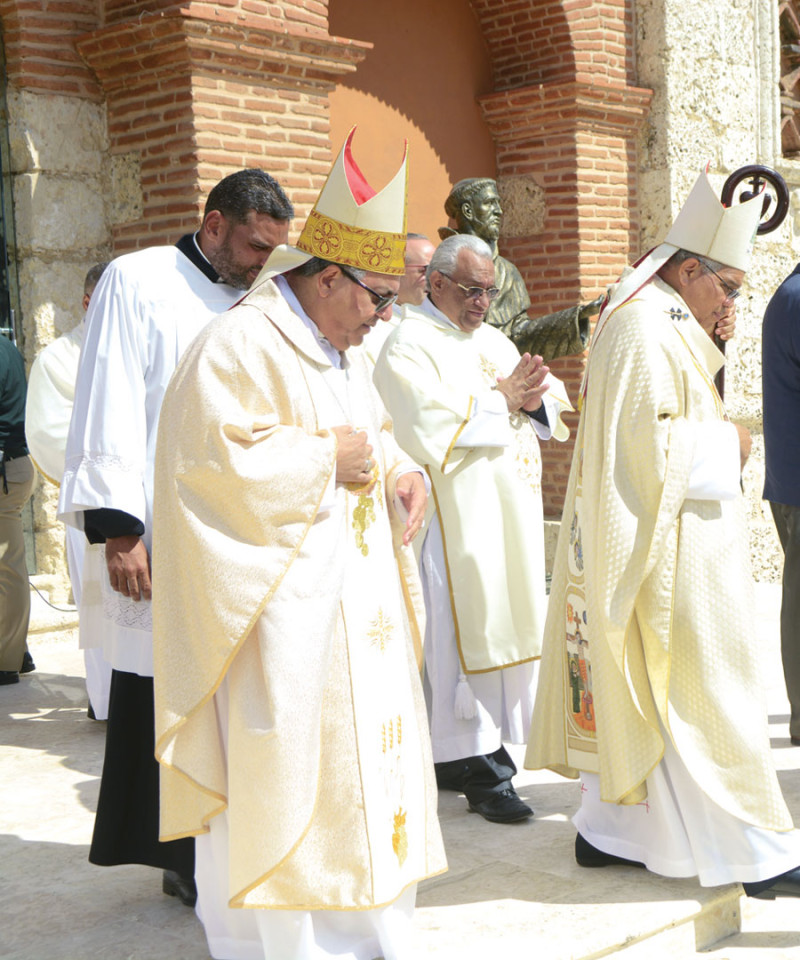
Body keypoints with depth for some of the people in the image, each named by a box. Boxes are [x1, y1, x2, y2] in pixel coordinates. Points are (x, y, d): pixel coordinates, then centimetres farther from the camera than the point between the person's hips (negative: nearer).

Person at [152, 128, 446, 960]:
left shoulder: (342, 349, 15)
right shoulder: (239, 346, -15)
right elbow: (215, 455, -24)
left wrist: (398, 471, 4)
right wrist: (326, 456, -17)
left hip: (354, 601, 9)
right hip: (277, 610, -9)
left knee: (361, 744, 13)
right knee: (279, 770, -3)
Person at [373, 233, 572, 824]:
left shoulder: (494, 341, 18)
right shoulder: (409, 346, -5)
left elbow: (554, 403, 14)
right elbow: (429, 427, -19)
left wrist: (533, 400, -8)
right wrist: (503, 400, -12)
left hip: (513, 512, 8)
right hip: (458, 518, -8)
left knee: (503, 619, 8)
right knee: (469, 628, -5)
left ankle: (474, 749, 17)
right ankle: (477, 762, 1)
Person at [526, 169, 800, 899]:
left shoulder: (662, 322, 15)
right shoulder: (647, 328, -18)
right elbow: (657, 441, -23)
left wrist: (708, 346, 9)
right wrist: (728, 443, -11)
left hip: (649, 545, 11)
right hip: (670, 545, -11)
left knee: (641, 687, 13)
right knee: (705, 688, -3)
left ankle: (612, 826, 21)